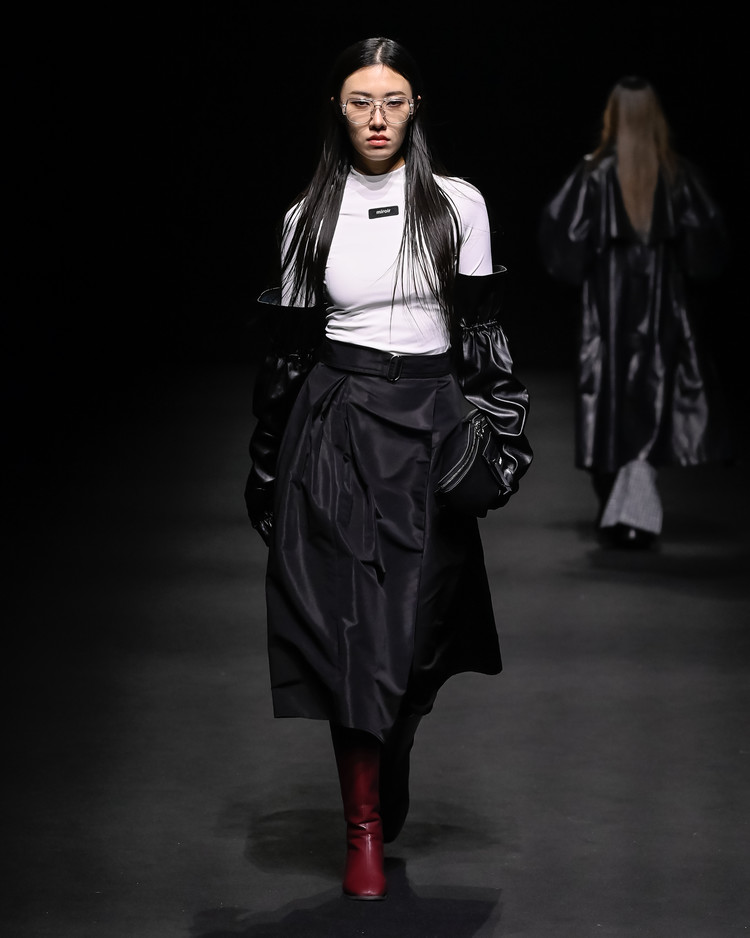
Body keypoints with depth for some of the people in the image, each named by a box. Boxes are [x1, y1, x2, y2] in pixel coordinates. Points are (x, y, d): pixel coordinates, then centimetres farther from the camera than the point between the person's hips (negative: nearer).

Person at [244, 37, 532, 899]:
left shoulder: (457, 205, 3)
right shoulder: (309, 216, 5)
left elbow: (482, 328, 4)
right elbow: (287, 344, 8)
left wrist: (497, 432, -3)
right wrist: (267, 465, 9)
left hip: (427, 424, 0)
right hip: (335, 426, 0)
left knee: (414, 625, 3)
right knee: (349, 625, -5)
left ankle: (383, 789, 26)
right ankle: (366, 832, 0)